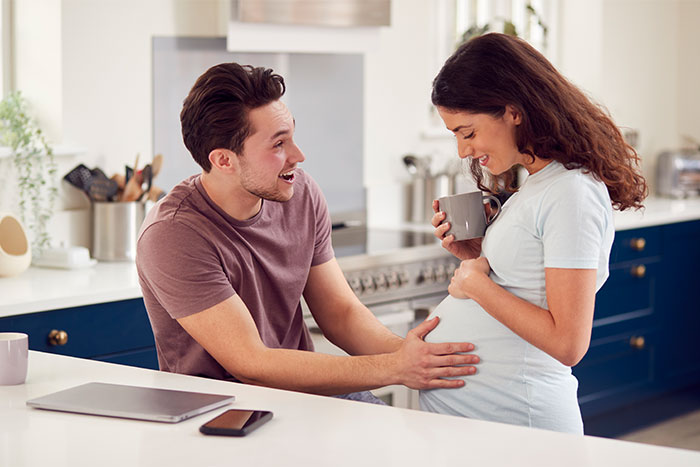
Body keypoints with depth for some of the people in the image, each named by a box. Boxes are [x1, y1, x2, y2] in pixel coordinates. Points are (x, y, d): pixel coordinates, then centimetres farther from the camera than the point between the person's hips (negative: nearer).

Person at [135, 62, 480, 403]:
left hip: (300, 385, 6)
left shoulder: (301, 194, -1)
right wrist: (394, 368, -28)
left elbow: (340, 312, 6)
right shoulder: (173, 236, -21)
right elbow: (251, 365, -25)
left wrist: (402, 350, -16)